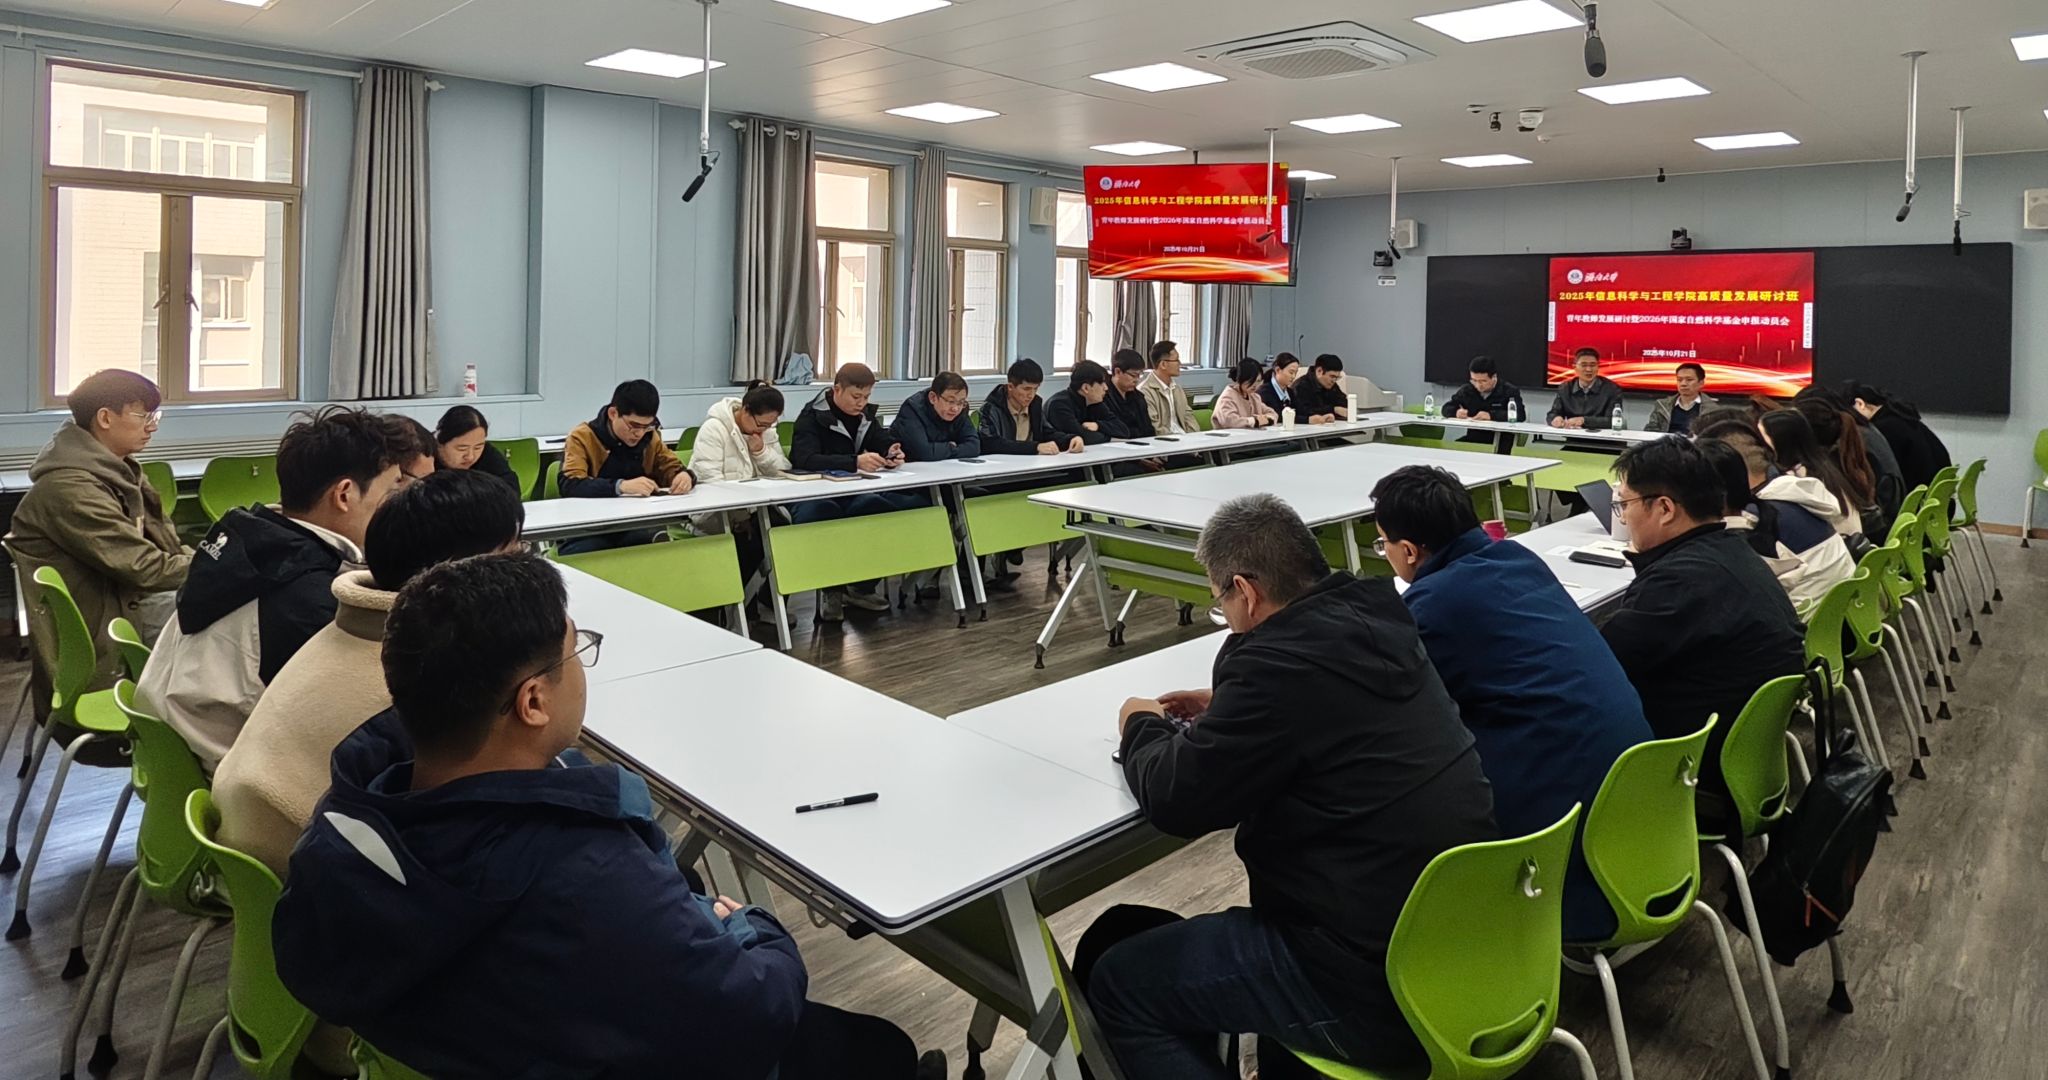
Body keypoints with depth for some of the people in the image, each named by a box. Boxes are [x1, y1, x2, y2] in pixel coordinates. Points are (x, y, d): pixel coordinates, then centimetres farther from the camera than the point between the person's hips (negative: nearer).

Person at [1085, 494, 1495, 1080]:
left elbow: (1174, 798, -13)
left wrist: (1144, 728, 6)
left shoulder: (1278, 661, -23)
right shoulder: (1375, 622, 3)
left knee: (1112, 979, 2)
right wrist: (1224, 710, 18)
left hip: (1378, 985, -9)